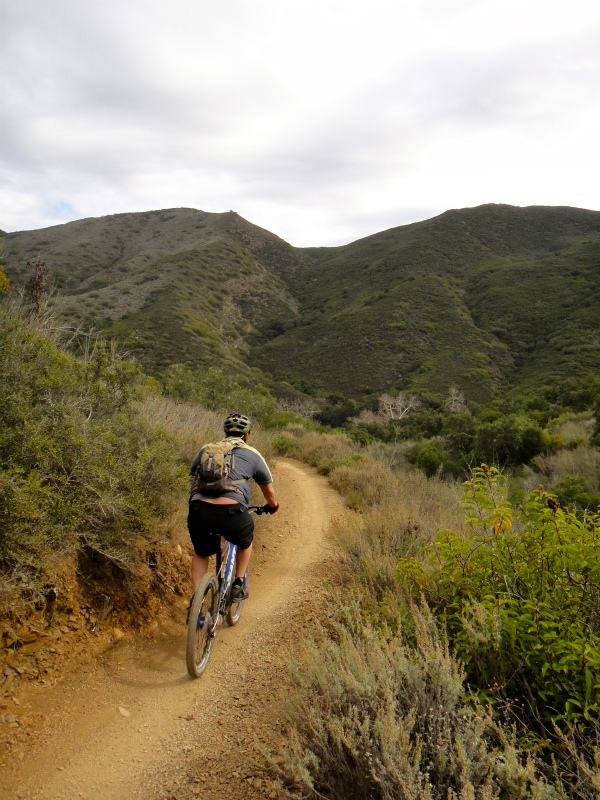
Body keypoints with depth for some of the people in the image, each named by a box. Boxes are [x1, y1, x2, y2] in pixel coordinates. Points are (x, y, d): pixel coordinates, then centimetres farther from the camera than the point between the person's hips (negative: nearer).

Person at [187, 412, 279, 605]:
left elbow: (193, 476, 37)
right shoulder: (252, 454, 19)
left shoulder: (206, 449, 25)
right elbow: (269, 491, 28)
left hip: (199, 510, 2)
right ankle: (238, 585, 30)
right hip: (232, 512, -2)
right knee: (245, 542, 33)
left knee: (201, 553, 30)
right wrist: (273, 506, 50)